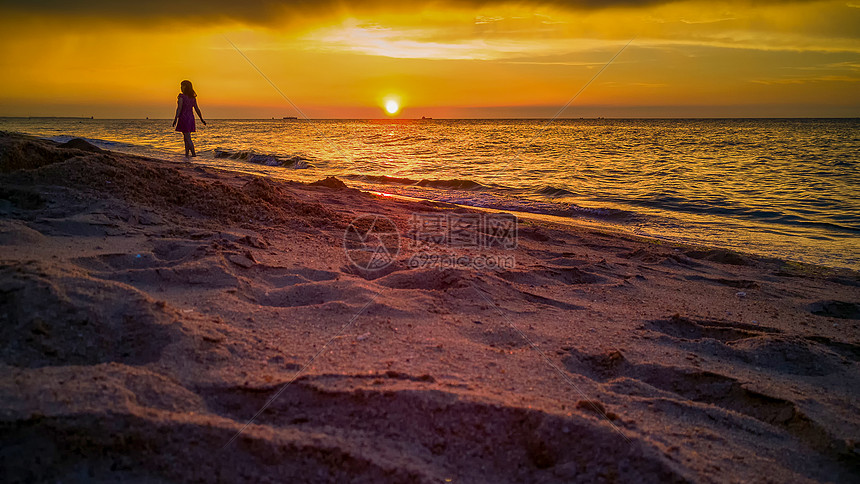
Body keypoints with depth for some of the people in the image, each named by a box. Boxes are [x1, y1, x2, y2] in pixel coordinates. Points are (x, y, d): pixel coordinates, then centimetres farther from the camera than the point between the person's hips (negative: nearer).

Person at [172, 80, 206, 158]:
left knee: (188, 138, -6)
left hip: (183, 118, -7)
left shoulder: (181, 96, -10)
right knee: (186, 138, 13)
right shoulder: (193, 97, 8)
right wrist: (201, 119, 20)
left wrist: (175, 119, -21)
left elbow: (179, 108, -18)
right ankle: (186, 154, 14)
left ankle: (193, 153, -12)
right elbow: (197, 109, 11)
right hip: (191, 118, 7)